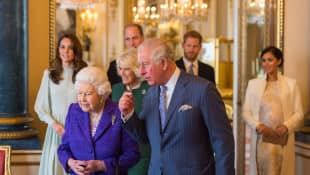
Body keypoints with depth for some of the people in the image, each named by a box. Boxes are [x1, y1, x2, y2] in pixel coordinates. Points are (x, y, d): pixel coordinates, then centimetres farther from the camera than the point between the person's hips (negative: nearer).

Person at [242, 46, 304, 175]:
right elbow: (246, 111, 6)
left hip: (282, 141, 0)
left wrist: (286, 126, -14)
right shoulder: (253, 83, 8)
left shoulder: (291, 84, 6)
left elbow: (299, 113, 4)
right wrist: (257, 125, -12)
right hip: (261, 139, 1)